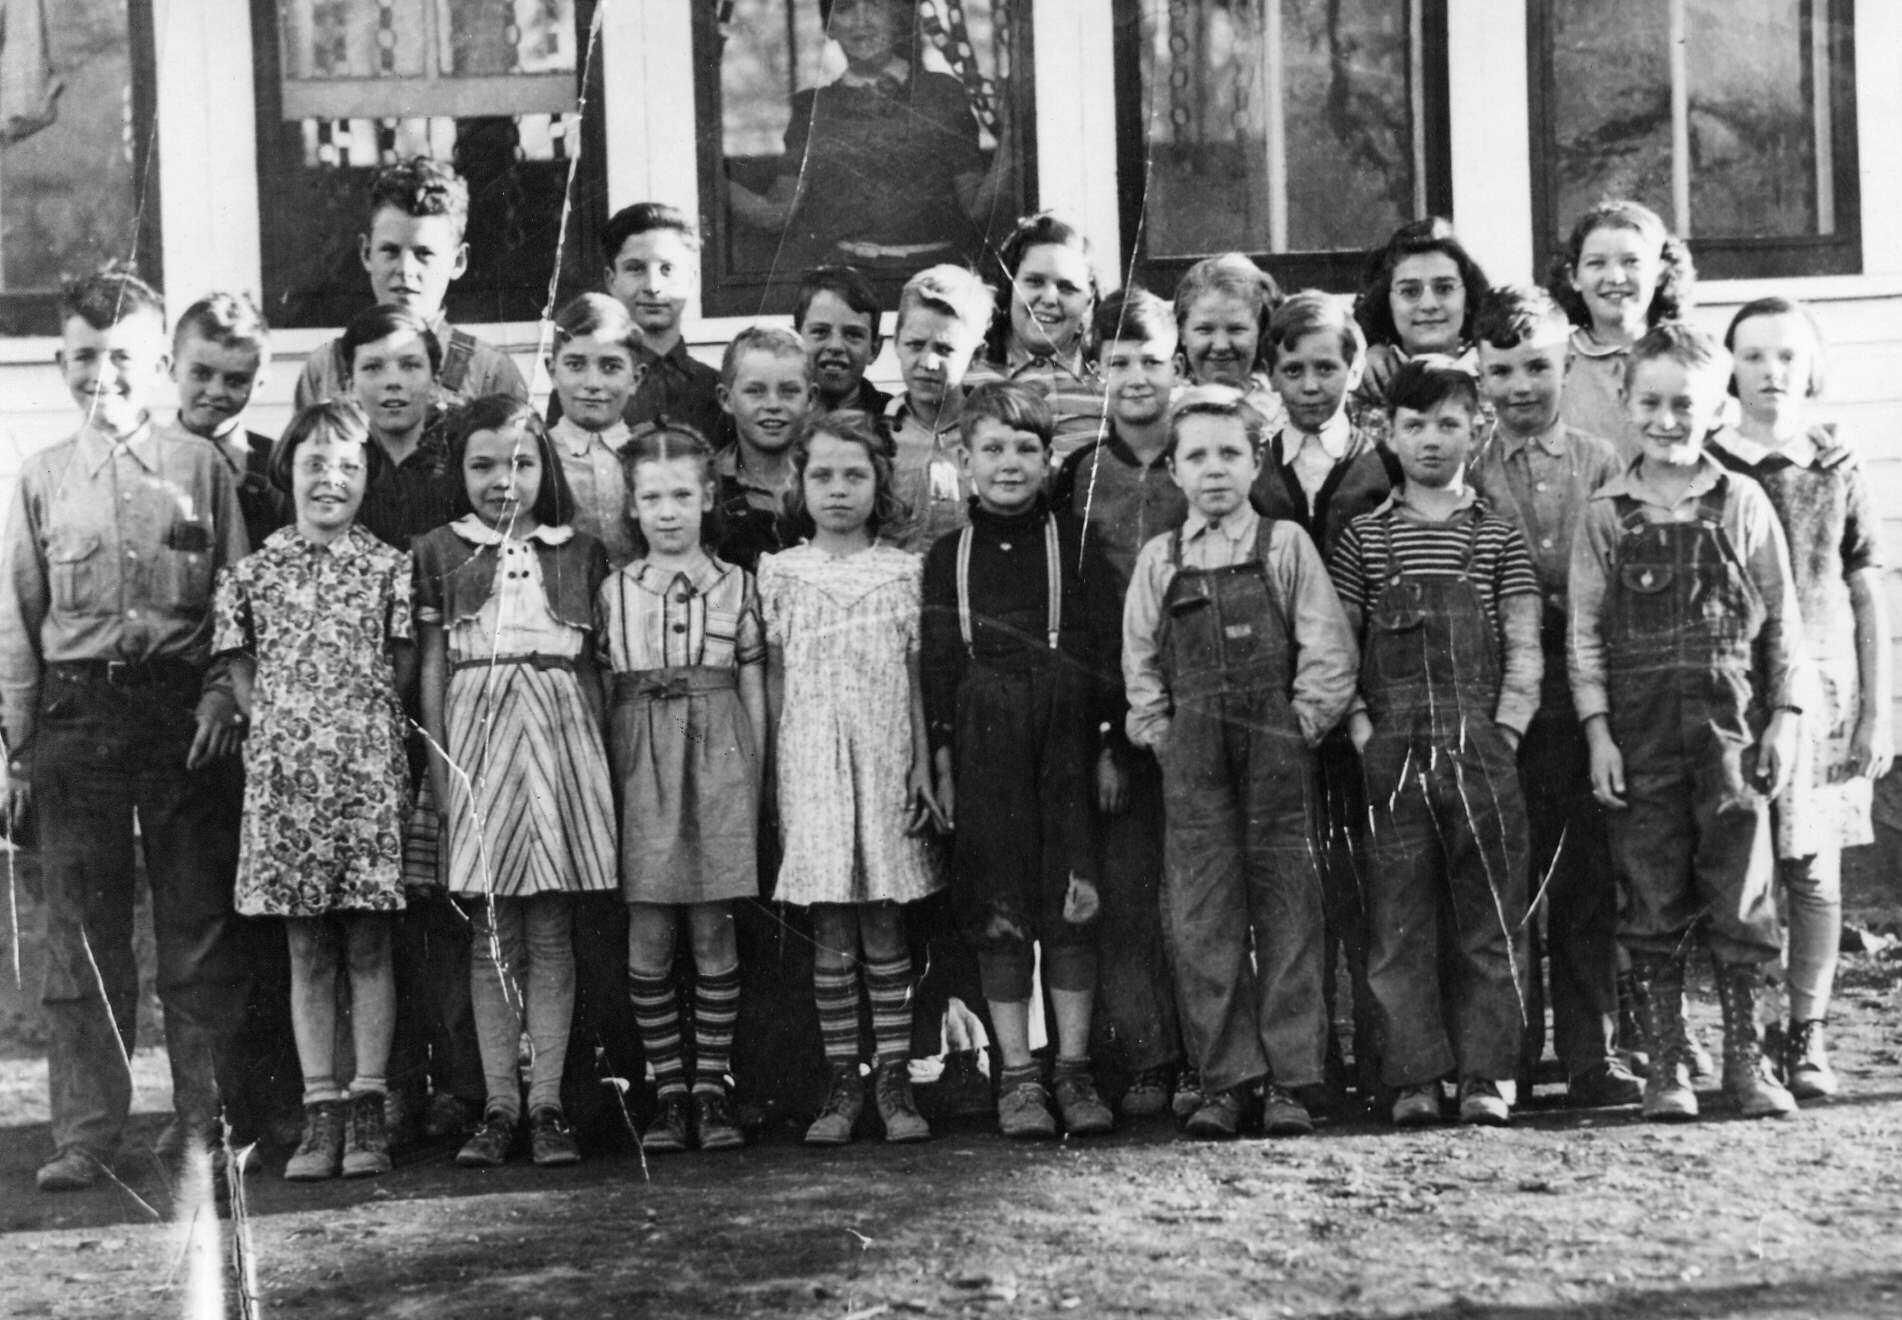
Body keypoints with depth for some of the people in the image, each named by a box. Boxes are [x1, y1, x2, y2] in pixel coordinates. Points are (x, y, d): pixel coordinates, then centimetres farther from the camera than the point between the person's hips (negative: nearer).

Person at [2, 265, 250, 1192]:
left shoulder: (201, 468, 3)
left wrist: (224, 697, -9)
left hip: (184, 711, -1)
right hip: (74, 715, 1)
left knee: (198, 922, 5)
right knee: (81, 933, 2)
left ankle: (204, 1115, 16)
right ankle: (86, 1132, 7)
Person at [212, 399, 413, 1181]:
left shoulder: (390, 568, 3)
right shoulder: (252, 573, 7)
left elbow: (401, 673, 5)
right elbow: (244, 678, 11)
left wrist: (358, 727, 0)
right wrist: (285, 732, 1)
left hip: (370, 774, -1)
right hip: (283, 776, 1)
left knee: (368, 948, 2)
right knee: (307, 953, 5)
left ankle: (367, 1112, 8)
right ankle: (322, 1110, 10)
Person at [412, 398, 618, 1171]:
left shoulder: (579, 552, 10)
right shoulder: (440, 553, 8)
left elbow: (593, 666, 10)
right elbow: (432, 670, 7)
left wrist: (599, 759, 3)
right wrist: (438, 768, 0)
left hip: (561, 736, 0)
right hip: (478, 736, 0)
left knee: (552, 932, 1)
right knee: (490, 935, 2)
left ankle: (546, 1104, 4)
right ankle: (499, 1107, 6)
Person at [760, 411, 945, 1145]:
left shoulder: (902, 571, 6)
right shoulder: (780, 574, 5)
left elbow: (916, 679, 8)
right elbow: (775, 680, 7)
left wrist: (923, 767, 2)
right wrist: (775, 774, 4)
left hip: (885, 763, 0)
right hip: (811, 763, 0)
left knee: (885, 926, 1)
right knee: (829, 933, 0)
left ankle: (893, 1078, 7)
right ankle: (842, 1082, 8)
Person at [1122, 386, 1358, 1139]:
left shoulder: (1286, 546, 3)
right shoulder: (1159, 560, 9)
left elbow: (1328, 653, 0)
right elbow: (1139, 664, 12)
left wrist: (1298, 730, -6)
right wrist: (1160, 734, 2)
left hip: (1276, 754, -2)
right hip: (1193, 762, 2)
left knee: (1285, 913, 0)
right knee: (1201, 920, -1)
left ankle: (1290, 1082, 4)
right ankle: (1224, 1083, 4)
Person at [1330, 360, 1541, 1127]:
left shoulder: (1498, 538, 8)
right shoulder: (1363, 539, 9)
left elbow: (1524, 649, 4)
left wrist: (1503, 731, -7)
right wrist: (1362, 727, -4)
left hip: (1482, 751, 0)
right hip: (1391, 755, 0)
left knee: (1489, 918, 1)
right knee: (1397, 921, 0)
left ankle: (1487, 1075, 6)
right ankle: (1413, 1079, 5)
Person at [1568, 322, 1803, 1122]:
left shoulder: (1742, 504, 4)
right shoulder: (1604, 517, 5)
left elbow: (1782, 620, 6)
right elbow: (1584, 631, 3)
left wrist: (1784, 719, 0)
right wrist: (1598, 731, -4)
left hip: (1730, 721, 0)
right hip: (1639, 727, 0)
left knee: (1740, 897, 1)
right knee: (1653, 899, 4)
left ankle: (1746, 1057, 11)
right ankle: (1665, 1063, 11)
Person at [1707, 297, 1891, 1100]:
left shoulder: (1839, 474, 8)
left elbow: (1869, 598, 10)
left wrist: (1877, 711, 5)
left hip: (1821, 688, 1)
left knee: (1814, 871, 2)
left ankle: (1806, 1037, 9)